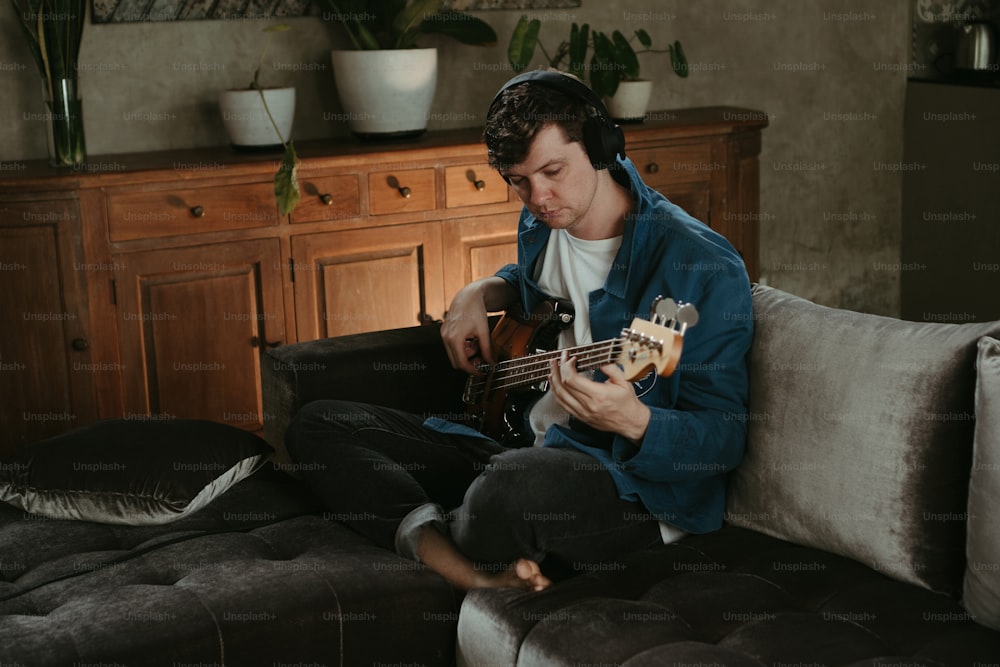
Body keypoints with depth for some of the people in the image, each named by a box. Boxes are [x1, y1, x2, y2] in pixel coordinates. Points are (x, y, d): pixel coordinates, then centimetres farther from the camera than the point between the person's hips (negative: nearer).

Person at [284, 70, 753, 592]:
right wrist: (479, 294, 12)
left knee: (516, 486, -43)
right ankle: (474, 573, -22)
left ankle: (433, 538, -4)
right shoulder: (542, 225, 7)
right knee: (317, 424, 1)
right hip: (523, 447, 8)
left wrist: (633, 421, -37)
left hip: (638, 487, -8)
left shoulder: (701, 265, -17)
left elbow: (724, 439, -18)